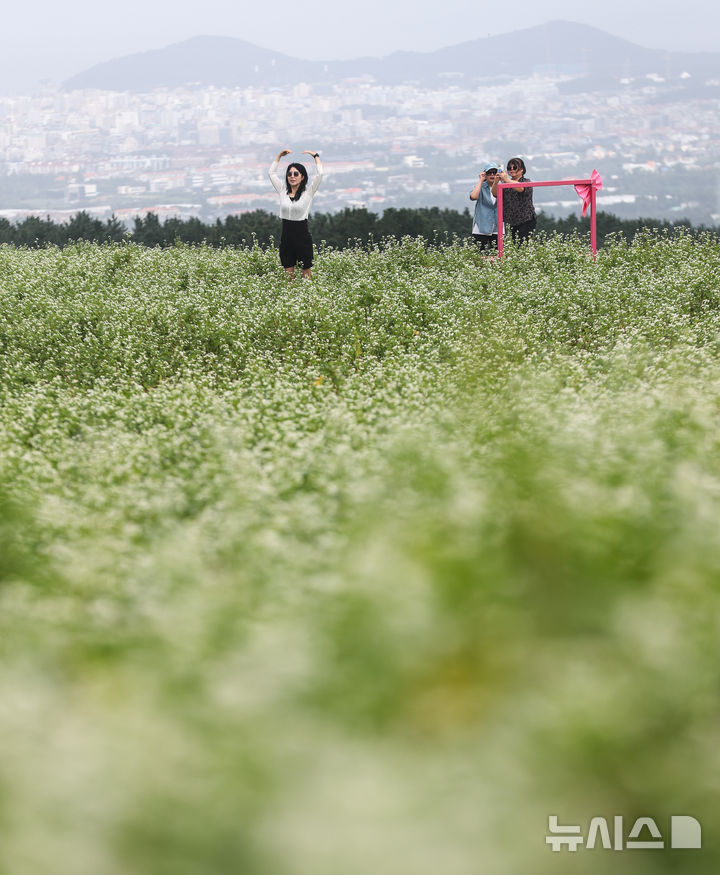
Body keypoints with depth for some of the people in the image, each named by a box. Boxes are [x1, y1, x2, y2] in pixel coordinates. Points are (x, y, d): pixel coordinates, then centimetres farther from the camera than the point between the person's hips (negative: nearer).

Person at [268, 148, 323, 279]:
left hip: (302, 237, -4)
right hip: (286, 237, 4)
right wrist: (279, 155, 13)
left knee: (306, 274, 3)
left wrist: (315, 156, -2)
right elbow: (271, 173, 15)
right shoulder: (283, 191, 7)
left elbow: (319, 174, -13)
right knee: (288, 276, 7)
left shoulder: (307, 192, -4)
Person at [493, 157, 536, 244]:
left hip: (526, 221, -6)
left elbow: (521, 188, -24)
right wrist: (496, 182, -21)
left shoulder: (526, 181, 0)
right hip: (513, 222, 6)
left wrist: (506, 180, -37)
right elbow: (495, 193, 0)